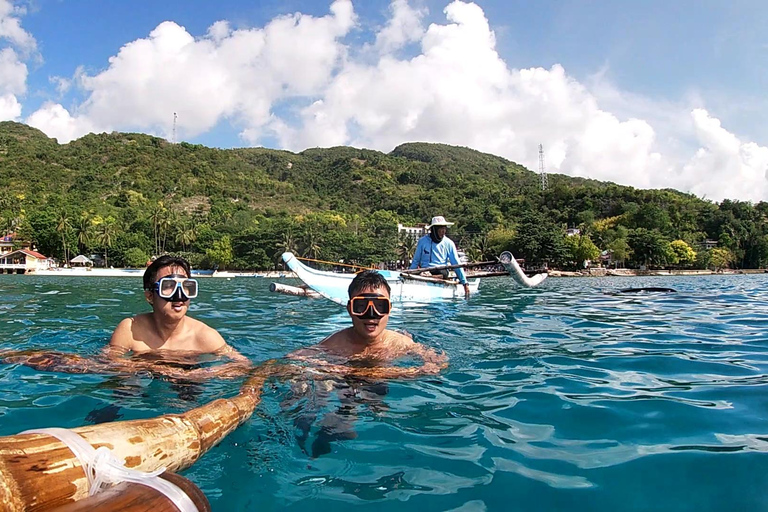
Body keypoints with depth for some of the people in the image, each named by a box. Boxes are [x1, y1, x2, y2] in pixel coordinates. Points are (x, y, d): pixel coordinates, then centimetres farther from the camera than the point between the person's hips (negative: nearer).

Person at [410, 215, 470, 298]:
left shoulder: (449, 243, 5)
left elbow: (457, 264, 5)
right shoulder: (422, 241, 5)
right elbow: (415, 261, 13)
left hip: (441, 271, 1)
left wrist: (465, 283, 0)